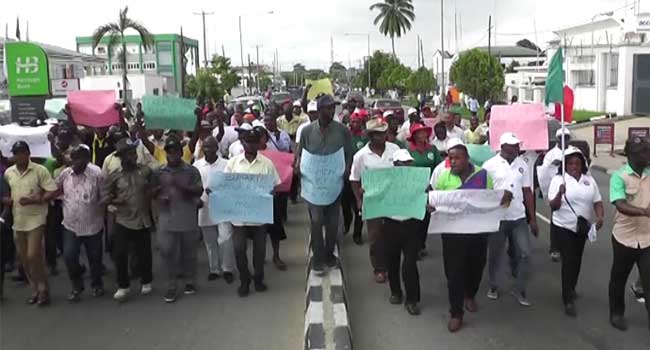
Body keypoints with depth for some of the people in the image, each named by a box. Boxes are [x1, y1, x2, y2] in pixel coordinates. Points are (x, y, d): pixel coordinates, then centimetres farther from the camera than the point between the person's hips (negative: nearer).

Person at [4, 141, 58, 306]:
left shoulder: (40, 170, -9)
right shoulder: (8, 173, 6)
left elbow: (53, 192, -11)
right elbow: (5, 192, 20)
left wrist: (34, 200, -20)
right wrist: (7, 199, -3)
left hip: (36, 219, -5)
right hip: (18, 221, 6)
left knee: (33, 256, -10)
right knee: (24, 258, 10)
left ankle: (43, 290, 6)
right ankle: (35, 290, 24)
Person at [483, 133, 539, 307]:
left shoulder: (522, 165, 4)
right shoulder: (490, 165, -7)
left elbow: (527, 192, 8)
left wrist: (533, 219, 6)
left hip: (519, 218, 3)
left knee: (525, 254, 2)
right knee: (495, 255, 10)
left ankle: (519, 289, 17)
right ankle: (493, 286, 29)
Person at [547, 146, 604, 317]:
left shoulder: (589, 180, 2)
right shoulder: (558, 179, -10)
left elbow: (597, 201, 4)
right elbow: (553, 206, -13)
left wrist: (600, 216, -14)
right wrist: (560, 194, -32)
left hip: (583, 226, 5)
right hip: (564, 227, -4)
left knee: (577, 259, 18)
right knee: (568, 261, -6)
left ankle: (571, 288, 40)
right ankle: (568, 300, -1)